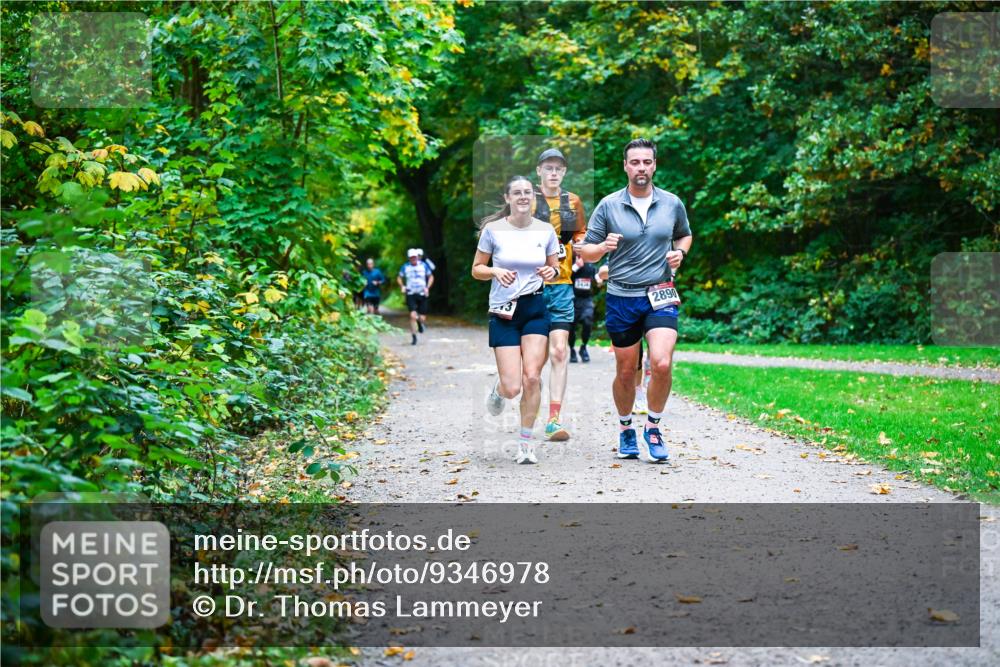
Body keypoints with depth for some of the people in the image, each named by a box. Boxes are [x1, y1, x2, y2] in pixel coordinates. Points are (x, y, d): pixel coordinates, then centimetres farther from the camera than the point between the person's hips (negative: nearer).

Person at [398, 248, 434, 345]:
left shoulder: (423, 266, 3)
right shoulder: (405, 267, 2)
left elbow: (431, 277, 12)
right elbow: (399, 278, 14)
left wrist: (427, 287, -3)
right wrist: (402, 286, -4)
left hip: (422, 294, 1)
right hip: (411, 294, -1)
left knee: (422, 318, 0)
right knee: (413, 315, -16)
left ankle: (420, 323, 38)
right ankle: (414, 337, -5)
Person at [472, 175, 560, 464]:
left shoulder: (546, 230, 3)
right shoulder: (493, 229, -3)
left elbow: (555, 268, 13)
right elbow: (476, 270, 3)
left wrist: (552, 272, -10)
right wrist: (495, 271, -17)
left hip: (536, 309, 2)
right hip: (503, 312, -2)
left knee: (532, 377, -11)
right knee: (512, 388, -9)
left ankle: (526, 443, 6)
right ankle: (498, 388, 31)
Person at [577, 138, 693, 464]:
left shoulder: (672, 203, 4)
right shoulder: (608, 206, -2)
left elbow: (684, 235, 23)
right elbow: (585, 251, 2)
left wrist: (680, 253, 1)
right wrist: (603, 247, -19)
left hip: (661, 296, 0)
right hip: (621, 298, 0)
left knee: (662, 364, -18)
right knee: (626, 372, 8)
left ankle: (653, 428, 4)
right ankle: (625, 428, 32)